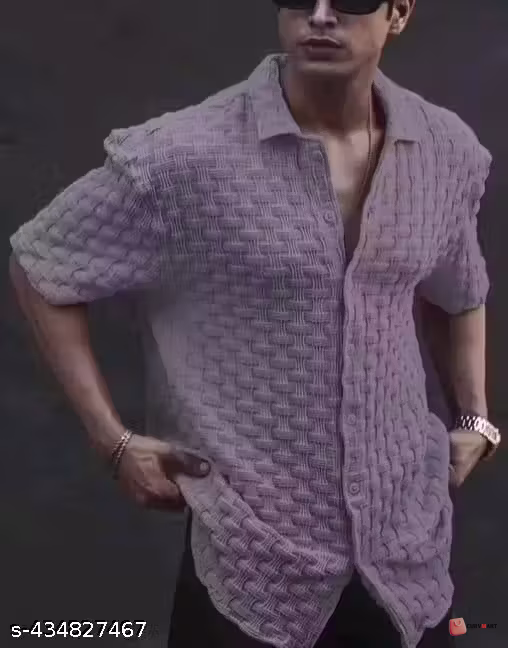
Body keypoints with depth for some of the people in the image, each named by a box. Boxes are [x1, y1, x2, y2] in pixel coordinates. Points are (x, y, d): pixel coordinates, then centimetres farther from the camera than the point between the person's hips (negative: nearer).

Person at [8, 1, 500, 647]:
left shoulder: (448, 151, -2)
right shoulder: (185, 158, -16)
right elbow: (39, 269, -5)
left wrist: (475, 419, 9)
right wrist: (113, 440, -8)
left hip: (407, 544, 4)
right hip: (253, 557, -3)